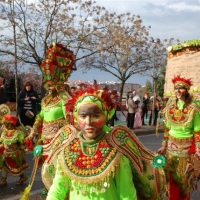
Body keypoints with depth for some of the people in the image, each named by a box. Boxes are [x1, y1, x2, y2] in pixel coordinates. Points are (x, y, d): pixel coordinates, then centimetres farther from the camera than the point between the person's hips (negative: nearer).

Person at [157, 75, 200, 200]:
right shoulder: (170, 105, 0)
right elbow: (167, 128, 7)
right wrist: (164, 145, 7)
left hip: (187, 146, -3)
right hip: (172, 144, 3)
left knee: (184, 177, 10)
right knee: (172, 176, 9)